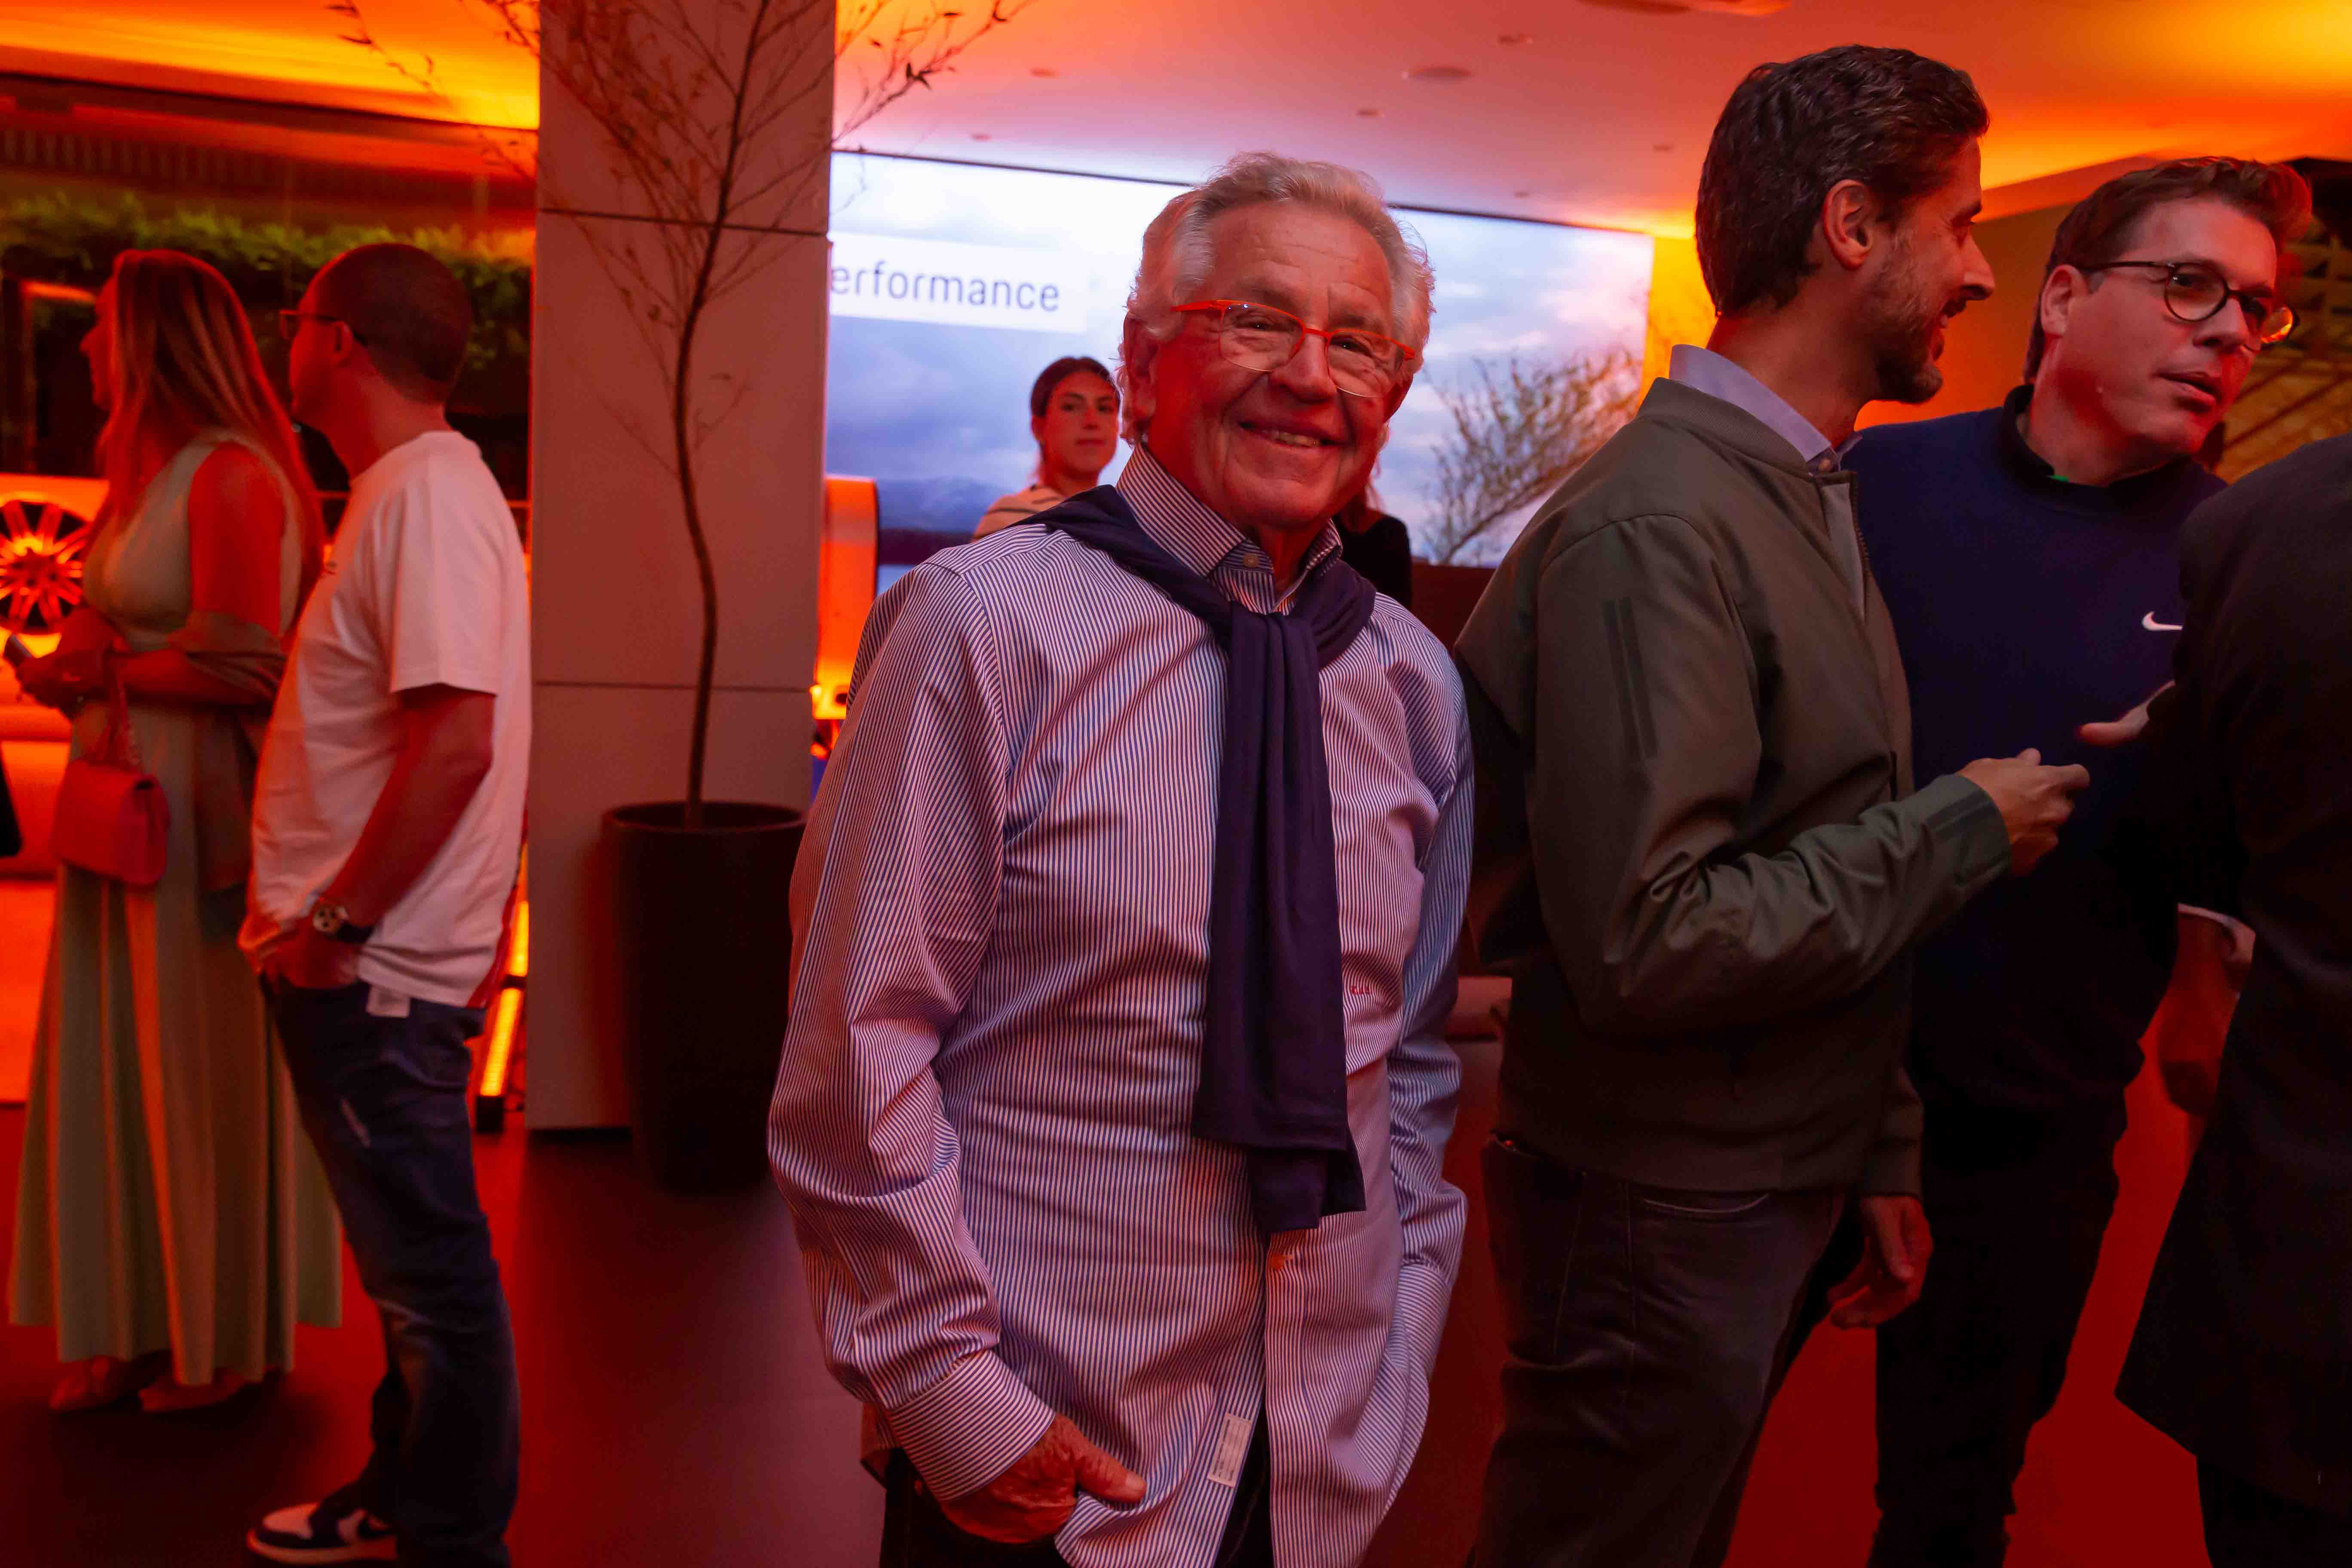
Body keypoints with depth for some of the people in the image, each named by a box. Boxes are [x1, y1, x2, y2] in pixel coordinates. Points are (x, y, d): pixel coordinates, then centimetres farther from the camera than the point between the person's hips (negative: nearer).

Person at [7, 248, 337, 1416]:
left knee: (206, 1071, 2)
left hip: (207, 813, -9)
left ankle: (229, 1335, 17)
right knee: (117, 1067, 12)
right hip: (123, 809, 9)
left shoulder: (231, 475, -13)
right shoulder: (145, 474, 16)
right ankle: (136, 1325, 24)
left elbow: (233, 661, -20)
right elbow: (108, 636, 17)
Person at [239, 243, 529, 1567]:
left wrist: (337, 921, -19)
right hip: (368, 958, 10)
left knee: (432, 1266, 3)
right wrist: (327, 919, 17)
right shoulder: (414, 491, 14)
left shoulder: (428, 499, -17)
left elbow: (456, 742, -27)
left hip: (377, 965, -10)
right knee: (413, 1258, 19)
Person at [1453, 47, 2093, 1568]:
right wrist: (1959, 831, -18)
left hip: (1779, 1196, 9)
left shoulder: (1814, 500, 9)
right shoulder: (1655, 526, -24)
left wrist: (1883, 1156, 13)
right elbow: (1646, 944, -31)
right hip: (1661, 1226, -9)